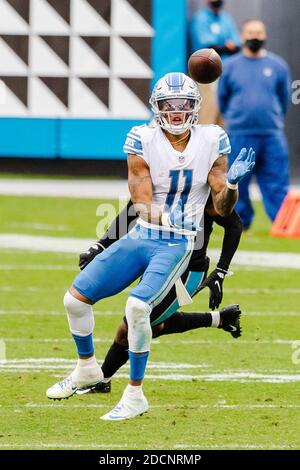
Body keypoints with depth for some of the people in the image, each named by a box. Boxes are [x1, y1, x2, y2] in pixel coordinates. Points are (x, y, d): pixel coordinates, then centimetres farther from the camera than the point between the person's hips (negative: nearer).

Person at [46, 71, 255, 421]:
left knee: (137, 305, -27)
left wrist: (232, 182, -22)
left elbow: (223, 209, -1)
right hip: (140, 237, 3)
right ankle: (87, 369, 27)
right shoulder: (143, 142, -7)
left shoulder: (211, 143, -4)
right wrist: (164, 216, -32)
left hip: (177, 245, -3)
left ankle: (135, 395, -13)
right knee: (76, 298, -1)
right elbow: (141, 203, -11)